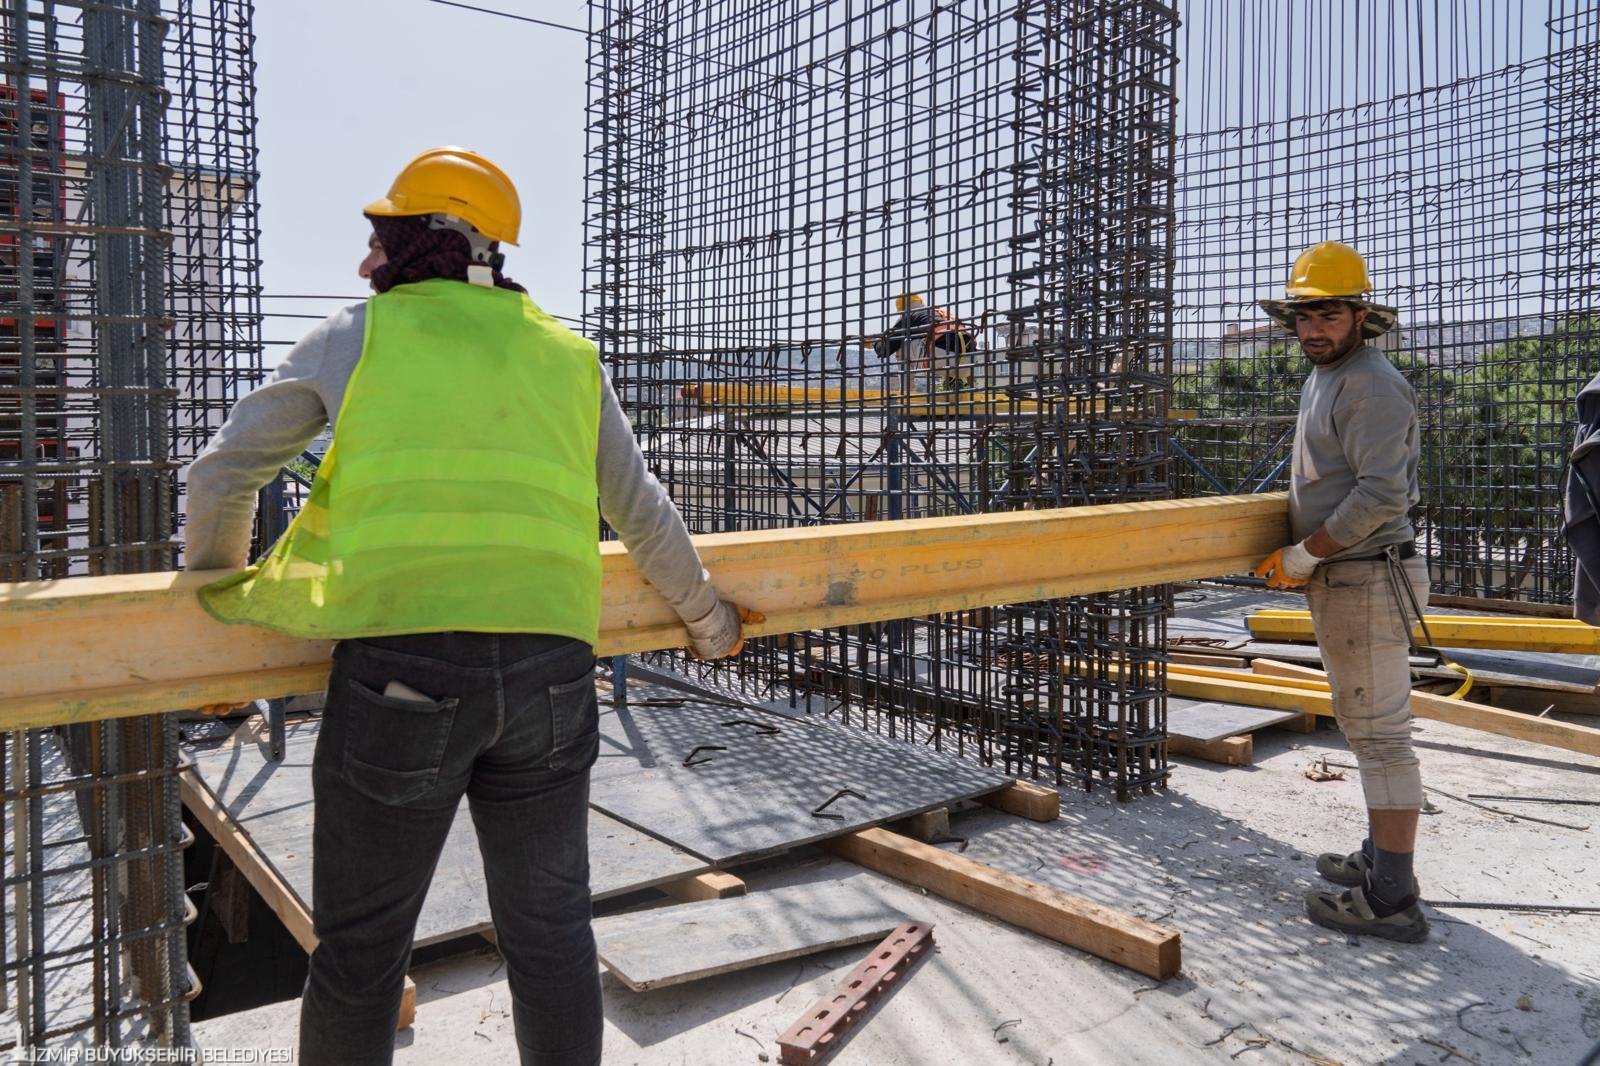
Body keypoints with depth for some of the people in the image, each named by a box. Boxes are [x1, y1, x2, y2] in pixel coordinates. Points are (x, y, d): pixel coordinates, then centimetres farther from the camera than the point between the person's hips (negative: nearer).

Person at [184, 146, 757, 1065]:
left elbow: (223, 474, 14)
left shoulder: (358, 336, 10)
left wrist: (223, 600, 32)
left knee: (361, 951, 13)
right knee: (550, 929, 17)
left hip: (397, 668, -2)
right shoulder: (567, 357, 17)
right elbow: (644, 517, 21)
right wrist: (708, 621, 35)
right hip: (548, 669, 3)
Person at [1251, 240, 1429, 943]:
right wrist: (1300, 553, 13)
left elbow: (1381, 494, -24)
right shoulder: (1321, 381, 17)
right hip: (1339, 582, 11)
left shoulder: (1371, 387, -16)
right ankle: (1381, 857, 31)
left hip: (1365, 580, -11)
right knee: (1365, 724, 17)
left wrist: (1302, 557, -18)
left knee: (1379, 732, -6)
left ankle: (1391, 900, 0)